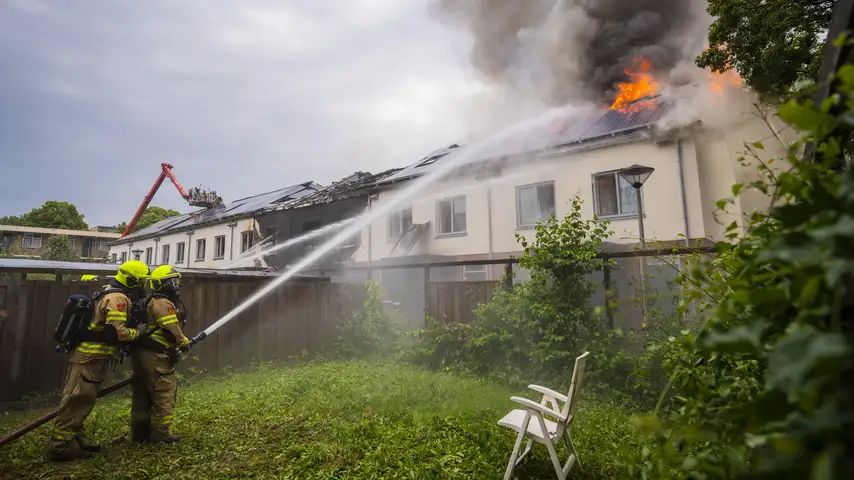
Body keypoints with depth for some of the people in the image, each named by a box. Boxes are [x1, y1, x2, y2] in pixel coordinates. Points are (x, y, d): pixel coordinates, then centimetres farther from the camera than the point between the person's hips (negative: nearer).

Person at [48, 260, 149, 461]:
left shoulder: (109, 293, 17)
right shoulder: (118, 297, -17)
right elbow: (116, 332, -22)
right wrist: (138, 332, -6)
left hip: (89, 355, 11)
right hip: (91, 357, -11)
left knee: (80, 400, 15)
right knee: (77, 400, -6)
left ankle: (75, 439, 23)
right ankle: (61, 446, 0)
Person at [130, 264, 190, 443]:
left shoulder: (150, 302, 20)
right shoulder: (163, 303, -13)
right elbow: (172, 329, -16)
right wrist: (184, 343, 0)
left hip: (140, 353, 11)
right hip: (155, 355, -10)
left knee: (143, 394, 15)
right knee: (165, 393, -3)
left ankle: (139, 432, 24)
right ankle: (161, 433, 2)